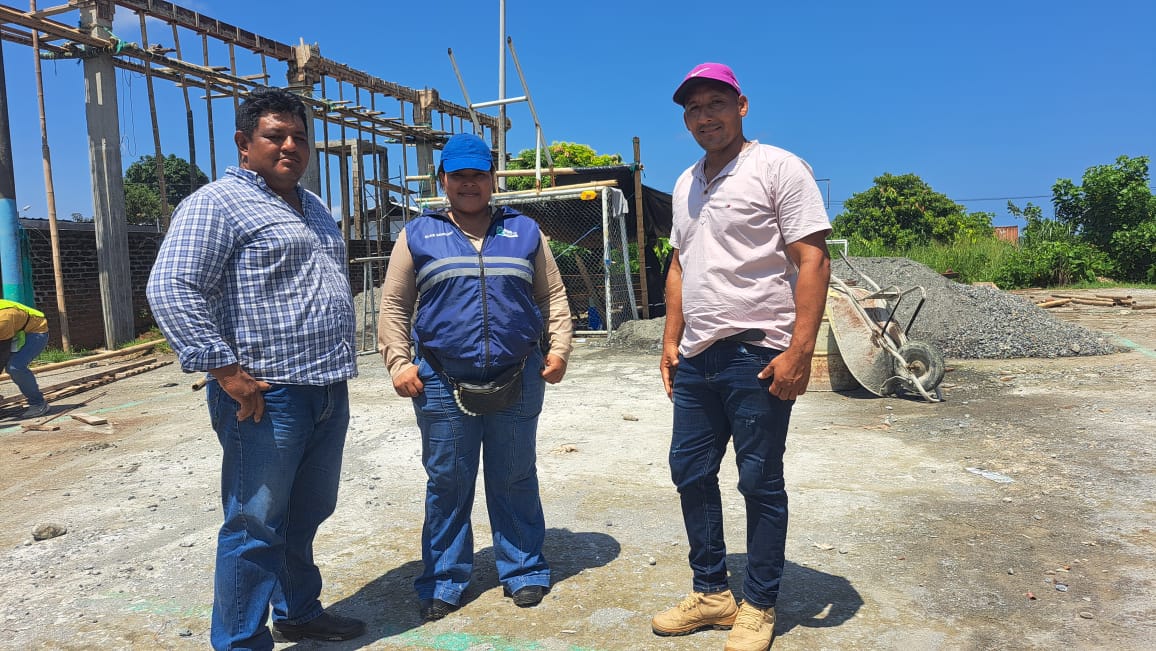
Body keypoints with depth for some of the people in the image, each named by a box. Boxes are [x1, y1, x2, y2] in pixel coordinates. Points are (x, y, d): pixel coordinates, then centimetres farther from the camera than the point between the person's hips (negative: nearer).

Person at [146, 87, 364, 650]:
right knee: (256, 528, 0)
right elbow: (171, 290, -17)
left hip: (329, 393, 8)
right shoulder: (217, 203, -8)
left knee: (304, 519, 20)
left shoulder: (313, 209, 19)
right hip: (268, 398, -8)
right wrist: (228, 373, -20)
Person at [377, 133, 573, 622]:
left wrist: (559, 347, 0)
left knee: (515, 480, 11)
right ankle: (444, 581, 23)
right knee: (446, 484, 8)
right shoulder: (418, 235, 7)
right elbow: (394, 306, 6)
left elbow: (552, 296, 12)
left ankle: (524, 570, 26)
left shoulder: (524, 231, 11)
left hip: (517, 380, 1)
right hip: (442, 384, 0)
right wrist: (399, 361, -5)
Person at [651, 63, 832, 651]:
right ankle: (711, 594, 29)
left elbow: (813, 262, -12)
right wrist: (671, 340, 15)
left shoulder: (778, 168, -6)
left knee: (760, 483, 3)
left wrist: (799, 351, -20)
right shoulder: (686, 184, 17)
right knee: (690, 473, 12)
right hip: (696, 359, 8)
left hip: (757, 357, -7)